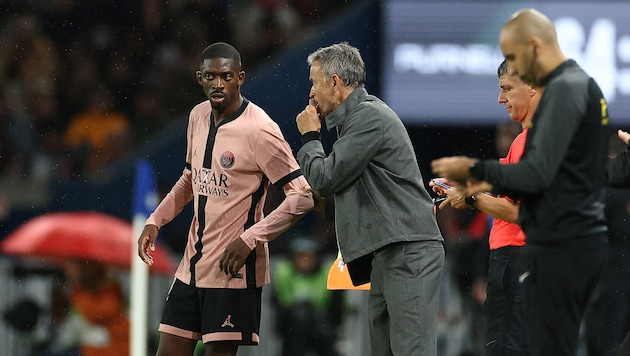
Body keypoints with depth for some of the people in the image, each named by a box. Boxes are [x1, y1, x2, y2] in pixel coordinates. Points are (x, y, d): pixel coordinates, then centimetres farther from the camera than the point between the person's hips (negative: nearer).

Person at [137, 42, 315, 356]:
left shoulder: (259, 130, -16)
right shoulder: (198, 117, 7)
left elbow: (302, 197, -18)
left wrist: (250, 239, -23)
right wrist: (155, 221, 13)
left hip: (233, 269, -7)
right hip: (193, 264, 7)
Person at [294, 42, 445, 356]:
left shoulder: (370, 116, -11)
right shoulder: (359, 116, 21)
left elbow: (324, 178, -12)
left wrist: (309, 137, 3)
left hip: (407, 251, -10)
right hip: (387, 254, 10)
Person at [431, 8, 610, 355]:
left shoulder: (563, 90, -15)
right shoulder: (582, 85, 17)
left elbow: (538, 173, -23)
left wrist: (476, 169, -10)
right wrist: (494, 183, 16)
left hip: (559, 247, -10)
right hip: (582, 239, 10)